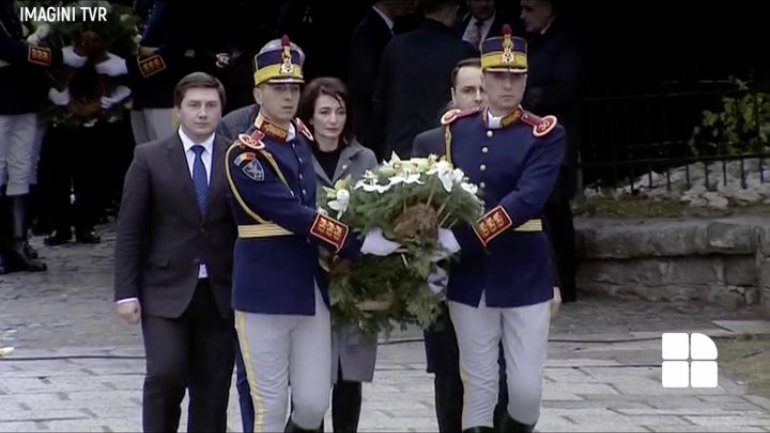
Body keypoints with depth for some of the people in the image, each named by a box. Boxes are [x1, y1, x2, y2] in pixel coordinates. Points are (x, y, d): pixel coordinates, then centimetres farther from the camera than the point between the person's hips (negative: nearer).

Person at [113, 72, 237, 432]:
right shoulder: (150, 158, 2)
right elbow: (129, 230, 1)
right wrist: (126, 292, -6)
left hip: (220, 294, 2)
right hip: (167, 291, -1)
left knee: (213, 389, 3)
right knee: (166, 375, -14)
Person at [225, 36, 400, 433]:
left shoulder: (302, 140, 10)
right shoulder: (247, 154, -12)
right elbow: (293, 215, -20)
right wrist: (359, 243, -22)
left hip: (310, 289, 6)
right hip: (265, 292, -6)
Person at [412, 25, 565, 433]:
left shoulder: (545, 134, -6)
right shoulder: (455, 128, 6)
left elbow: (527, 200, -20)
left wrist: (459, 239, -27)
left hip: (524, 276, -2)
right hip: (469, 277, 2)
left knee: (527, 387, -1)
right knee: (477, 386, 5)